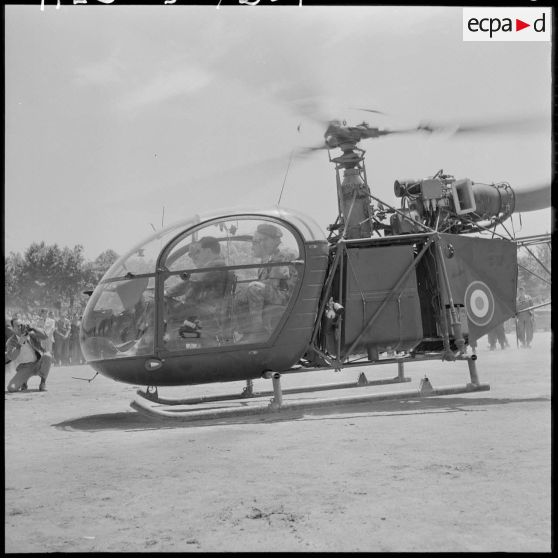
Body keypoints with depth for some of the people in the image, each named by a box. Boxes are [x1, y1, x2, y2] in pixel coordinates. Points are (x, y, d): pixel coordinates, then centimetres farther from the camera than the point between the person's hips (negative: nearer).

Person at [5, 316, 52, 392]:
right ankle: (23, 381, 13)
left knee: (47, 355, -33)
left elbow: (44, 336, -20)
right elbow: (11, 357, -20)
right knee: (11, 388, -24)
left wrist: (31, 328, -28)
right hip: (24, 368, -1)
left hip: (38, 365, 1)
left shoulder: (32, 334, 0)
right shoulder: (11, 342, -4)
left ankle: (43, 382, -14)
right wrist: (20, 343, -30)